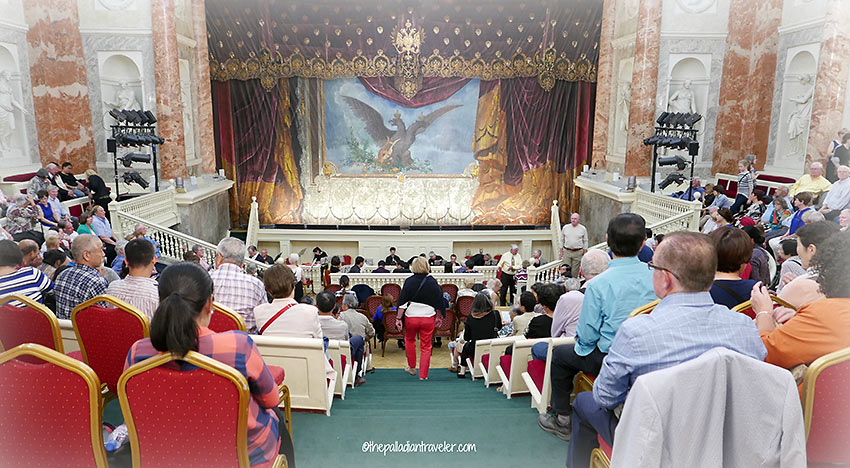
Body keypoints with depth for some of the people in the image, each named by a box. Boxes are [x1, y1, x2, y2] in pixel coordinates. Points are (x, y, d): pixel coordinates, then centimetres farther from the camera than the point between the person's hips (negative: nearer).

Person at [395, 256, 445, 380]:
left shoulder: (409, 281, -7)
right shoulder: (432, 282, -4)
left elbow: (402, 302, -8)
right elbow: (439, 301, 2)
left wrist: (398, 318, -3)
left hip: (411, 317, 0)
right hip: (428, 318, 0)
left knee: (409, 340, 25)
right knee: (426, 346, 9)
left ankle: (412, 367, 33)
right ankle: (423, 375, 10)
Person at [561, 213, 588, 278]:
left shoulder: (583, 229, 3)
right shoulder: (565, 227, 6)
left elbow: (585, 241, 7)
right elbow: (562, 240, 11)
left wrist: (585, 252, 2)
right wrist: (561, 251, 7)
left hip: (578, 252, -1)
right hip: (567, 251, 1)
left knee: (575, 270, 2)